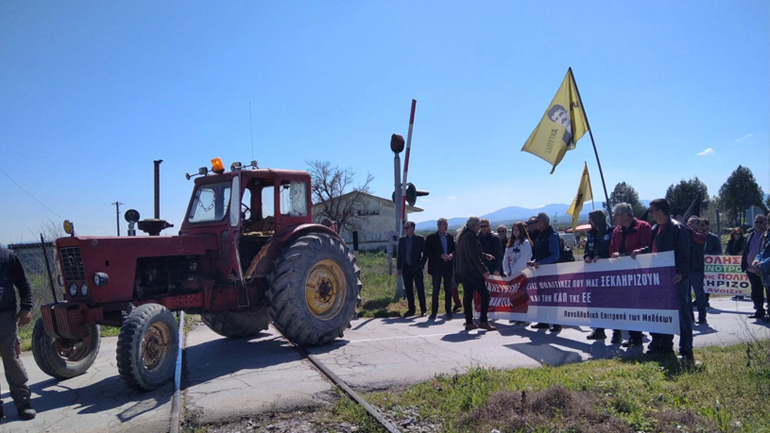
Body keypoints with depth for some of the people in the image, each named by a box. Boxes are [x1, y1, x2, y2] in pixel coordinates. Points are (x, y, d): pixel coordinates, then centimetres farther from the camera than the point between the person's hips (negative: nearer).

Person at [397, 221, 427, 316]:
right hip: (406, 268, 4)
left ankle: (423, 310, 6)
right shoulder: (402, 240, 9)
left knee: (420, 289, 0)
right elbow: (399, 254, 11)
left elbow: (425, 253, 0)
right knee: (408, 290, 6)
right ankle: (411, 309, 14)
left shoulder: (420, 239, -2)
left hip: (416, 268, -4)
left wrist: (421, 264, -9)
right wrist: (399, 268, 6)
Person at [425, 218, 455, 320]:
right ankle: (434, 312, 7)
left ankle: (448, 311, 12)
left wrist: (452, 254, -8)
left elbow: (454, 249, 15)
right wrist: (441, 255, -17)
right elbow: (427, 252, -8)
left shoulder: (450, 237, 11)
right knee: (436, 290, 1)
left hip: (448, 266, 4)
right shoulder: (431, 237, -3)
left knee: (448, 290, 5)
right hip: (436, 267, -4)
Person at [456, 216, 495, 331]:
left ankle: (469, 322, 10)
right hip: (473, 271, -9)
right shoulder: (471, 236, -14)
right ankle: (483, 321, -7)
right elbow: (474, 256, -19)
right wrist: (484, 270, -18)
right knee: (484, 294, -5)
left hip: (464, 271, 10)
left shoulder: (462, 236, 15)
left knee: (467, 296, 9)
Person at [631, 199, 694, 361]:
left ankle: (686, 350, 5)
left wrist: (681, 272, -26)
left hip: (676, 279, -9)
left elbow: (684, 254, -18)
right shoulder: (656, 229, 14)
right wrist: (641, 251, 8)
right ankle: (664, 345, 26)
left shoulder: (677, 228, -13)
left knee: (682, 314, -2)